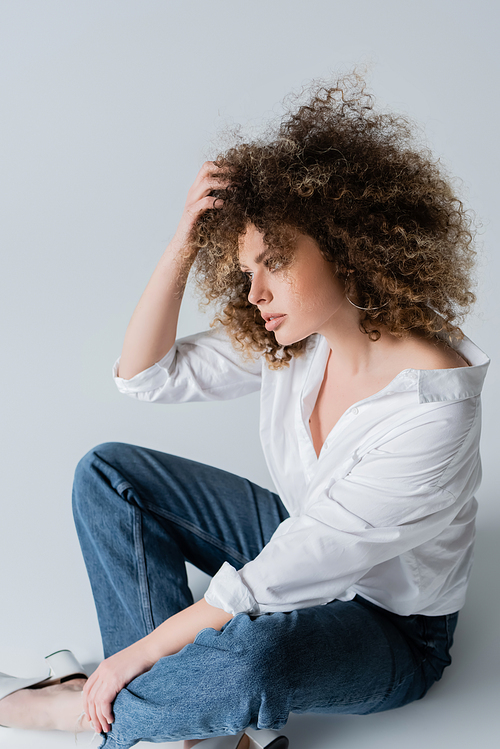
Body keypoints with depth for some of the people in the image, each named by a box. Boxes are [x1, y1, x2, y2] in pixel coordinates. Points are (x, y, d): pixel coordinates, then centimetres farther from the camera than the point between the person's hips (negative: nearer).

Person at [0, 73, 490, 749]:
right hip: (298, 547, 7)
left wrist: (141, 649, -24)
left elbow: (277, 583, -31)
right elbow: (146, 374, -7)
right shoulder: (286, 338, -11)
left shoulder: (431, 412, -33)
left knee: (254, 655, -41)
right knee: (107, 473, -4)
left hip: (390, 624, -6)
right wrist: (183, 247, -20)